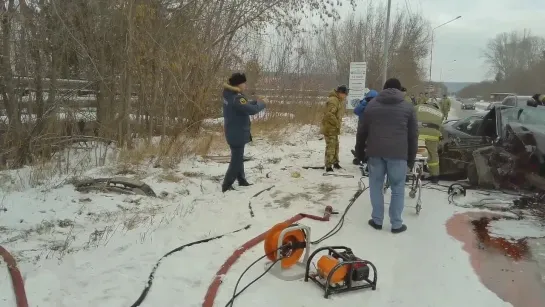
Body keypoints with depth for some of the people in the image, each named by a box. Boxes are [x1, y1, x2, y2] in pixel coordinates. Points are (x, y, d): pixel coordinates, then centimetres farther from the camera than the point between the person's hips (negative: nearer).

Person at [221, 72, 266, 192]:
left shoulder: (230, 95, 7)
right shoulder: (236, 98, -25)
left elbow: (244, 106, 15)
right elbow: (252, 110, -29)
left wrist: (256, 102, 2)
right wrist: (261, 103, -11)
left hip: (234, 132, 10)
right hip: (237, 133, -10)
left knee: (238, 157, 20)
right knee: (236, 160, -3)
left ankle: (242, 181, 34)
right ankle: (226, 186, 2)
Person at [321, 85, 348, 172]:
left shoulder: (340, 100, 13)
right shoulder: (333, 100, -21)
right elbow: (329, 114, -28)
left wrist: (338, 123, 11)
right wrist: (337, 123, -18)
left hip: (334, 128, 10)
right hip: (329, 128, -10)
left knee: (335, 145, 19)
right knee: (331, 146, -9)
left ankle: (335, 162, 33)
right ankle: (328, 166, -5)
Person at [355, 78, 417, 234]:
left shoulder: (372, 105, 11)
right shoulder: (408, 107, 8)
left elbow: (362, 132, 12)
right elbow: (413, 135, 8)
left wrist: (360, 152, 21)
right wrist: (411, 158, 14)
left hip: (375, 152, 1)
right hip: (398, 154, -1)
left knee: (376, 187, 12)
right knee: (398, 189, 8)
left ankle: (377, 220, 17)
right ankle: (396, 224, 12)